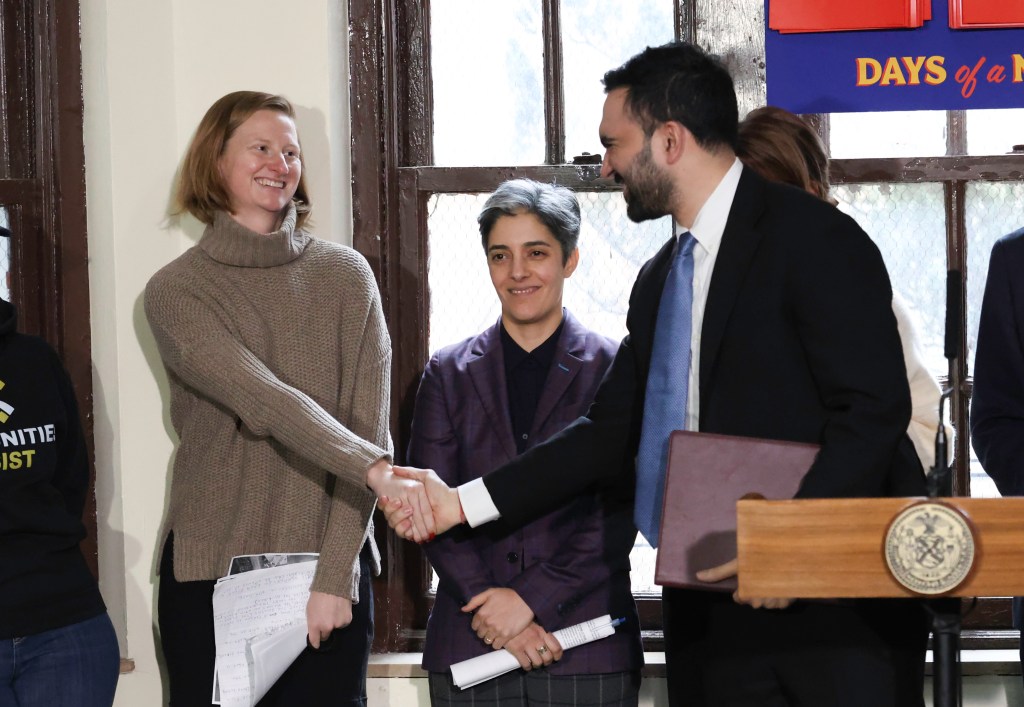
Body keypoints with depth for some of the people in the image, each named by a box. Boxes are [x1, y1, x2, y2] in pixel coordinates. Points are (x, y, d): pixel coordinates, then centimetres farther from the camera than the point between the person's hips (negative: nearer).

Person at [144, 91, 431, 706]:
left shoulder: (345, 275, 4)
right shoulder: (176, 292, -2)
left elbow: (367, 424, -4)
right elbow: (263, 401, -18)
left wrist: (335, 574, -14)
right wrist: (377, 470, -33)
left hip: (331, 564, 1)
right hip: (211, 567, -1)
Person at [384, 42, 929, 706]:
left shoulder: (814, 239, -8)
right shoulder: (659, 279, 17)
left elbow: (874, 408, -15)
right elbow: (613, 431, 16)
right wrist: (464, 502, 10)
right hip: (716, 614, 7)